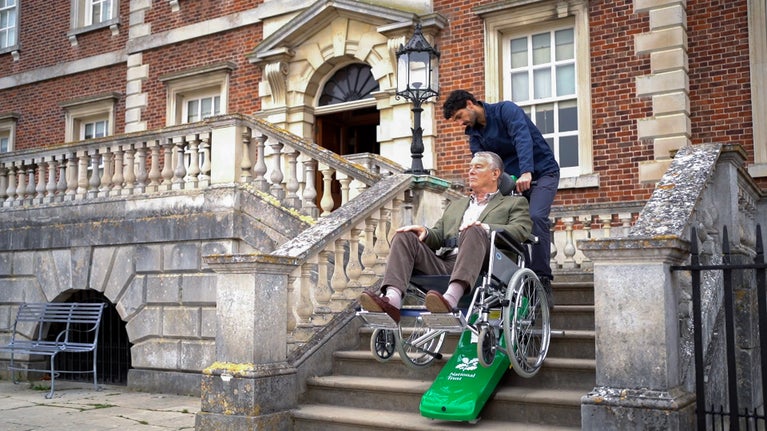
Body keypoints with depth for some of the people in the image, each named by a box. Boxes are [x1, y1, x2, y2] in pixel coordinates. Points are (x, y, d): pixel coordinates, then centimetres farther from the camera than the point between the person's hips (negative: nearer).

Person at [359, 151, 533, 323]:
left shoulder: (514, 203, 23)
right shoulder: (455, 205, 37)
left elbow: (521, 231, 2)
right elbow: (438, 237, 25)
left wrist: (486, 228, -15)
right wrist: (425, 232, 0)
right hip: (442, 265, 5)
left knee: (473, 231, -33)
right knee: (404, 237, -15)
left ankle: (453, 295, -55)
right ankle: (392, 298, -38)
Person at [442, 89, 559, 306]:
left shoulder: (506, 110, -14)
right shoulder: (474, 135, 5)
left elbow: (523, 138, -30)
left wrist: (526, 172, -46)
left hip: (542, 172, -6)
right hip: (512, 181, 7)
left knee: (536, 217, -26)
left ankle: (542, 279, -23)